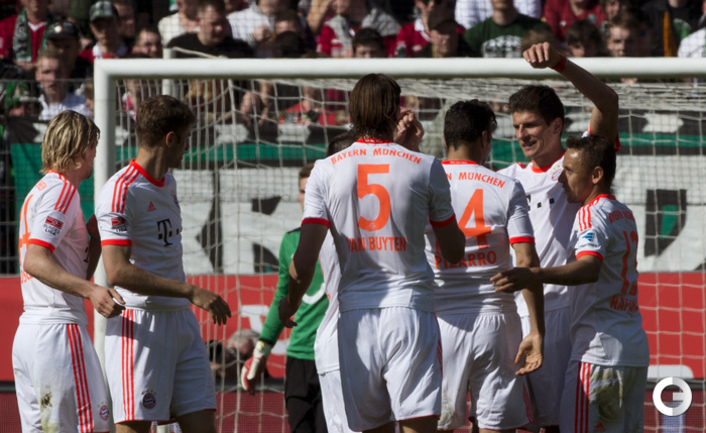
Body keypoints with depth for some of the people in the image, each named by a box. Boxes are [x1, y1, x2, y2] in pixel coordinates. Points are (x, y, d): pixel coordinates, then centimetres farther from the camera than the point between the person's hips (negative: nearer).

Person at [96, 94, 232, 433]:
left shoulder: (167, 184, 14)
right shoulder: (121, 192, -14)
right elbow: (118, 271, -22)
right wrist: (190, 292, -24)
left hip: (181, 321, 9)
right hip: (139, 325, -8)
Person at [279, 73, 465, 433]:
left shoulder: (326, 171, 2)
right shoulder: (425, 167, 0)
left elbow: (304, 260, -3)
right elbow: (453, 251, 11)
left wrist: (289, 306, 18)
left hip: (355, 318, 2)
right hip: (409, 309, -2)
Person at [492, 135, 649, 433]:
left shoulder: (591, 215, -11)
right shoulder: (625, 215, 17)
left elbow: (590, 268, -30)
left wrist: (533, 275, -45)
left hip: (599, 353, -9)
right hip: (636, 353, 9)